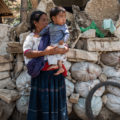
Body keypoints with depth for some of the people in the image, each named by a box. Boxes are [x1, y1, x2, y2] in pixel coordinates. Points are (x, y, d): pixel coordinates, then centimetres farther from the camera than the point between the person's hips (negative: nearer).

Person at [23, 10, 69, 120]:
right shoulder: (31, 38, 2)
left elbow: (66, 49, 4)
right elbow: (27, 53, -16)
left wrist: (55, 51, -17)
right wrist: (46, 52, -25)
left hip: (55, 73, 2)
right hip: (41, 74, -2)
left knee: (56, 99, 8)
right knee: (41, 100, 3)